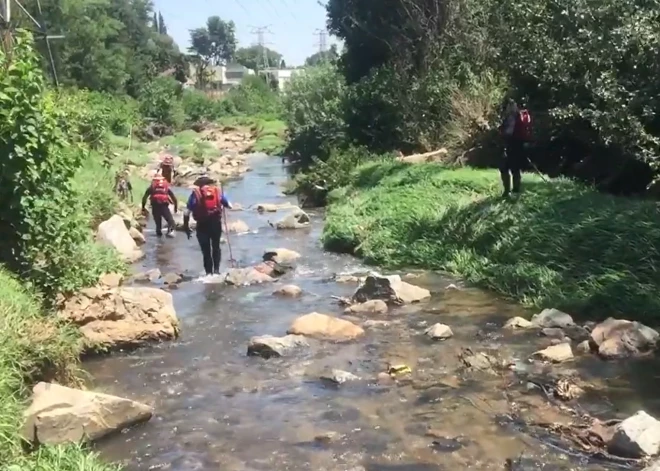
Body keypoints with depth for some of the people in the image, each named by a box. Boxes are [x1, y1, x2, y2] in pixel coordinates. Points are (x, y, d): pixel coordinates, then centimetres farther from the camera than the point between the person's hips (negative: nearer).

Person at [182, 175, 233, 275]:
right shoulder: (218, 190, 5)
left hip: (202, 225, -1)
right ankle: (216, 270, 17)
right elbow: (229, 206, 7)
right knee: (216, 247, 22)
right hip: (216, 223, 1)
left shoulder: (195, 193, 3)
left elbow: (186, 212, 1)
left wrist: (186, 227, 9)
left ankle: (209, 272, 11)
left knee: (206, 249, 12)